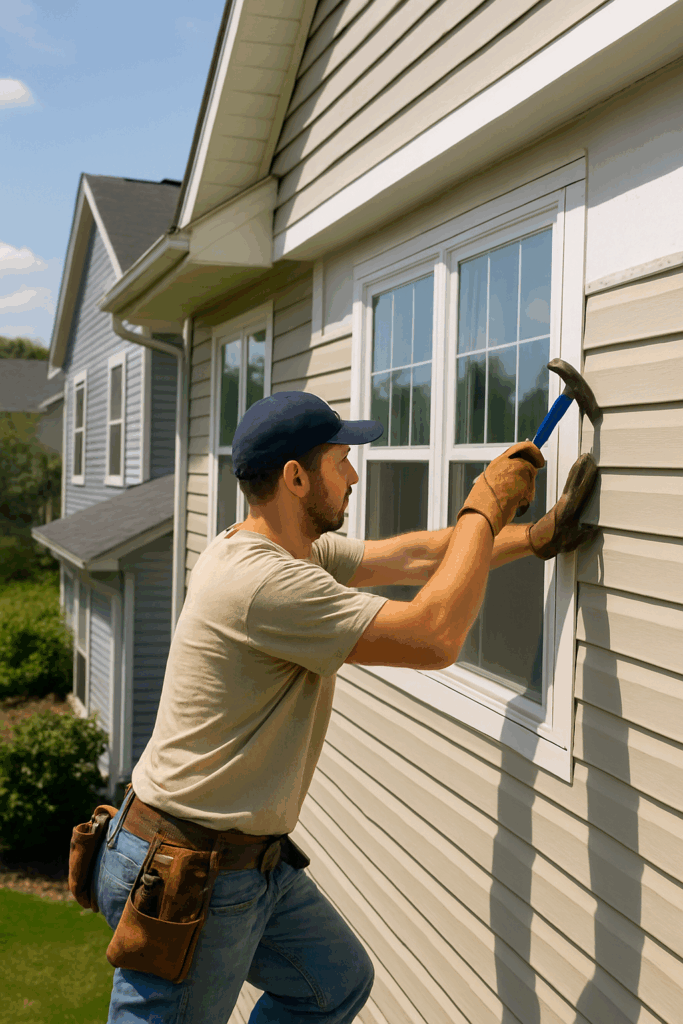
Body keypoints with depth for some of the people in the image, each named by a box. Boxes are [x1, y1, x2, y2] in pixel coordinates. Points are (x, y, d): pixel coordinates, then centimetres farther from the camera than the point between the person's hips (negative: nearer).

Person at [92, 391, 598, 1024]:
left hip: (254, 859, 10)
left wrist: (538, 536, 9)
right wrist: (484, 508, -17)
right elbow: (435, 637, -29)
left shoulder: (299, 549, 4)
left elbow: (411, 556, 12)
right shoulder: (265, 582, -29)